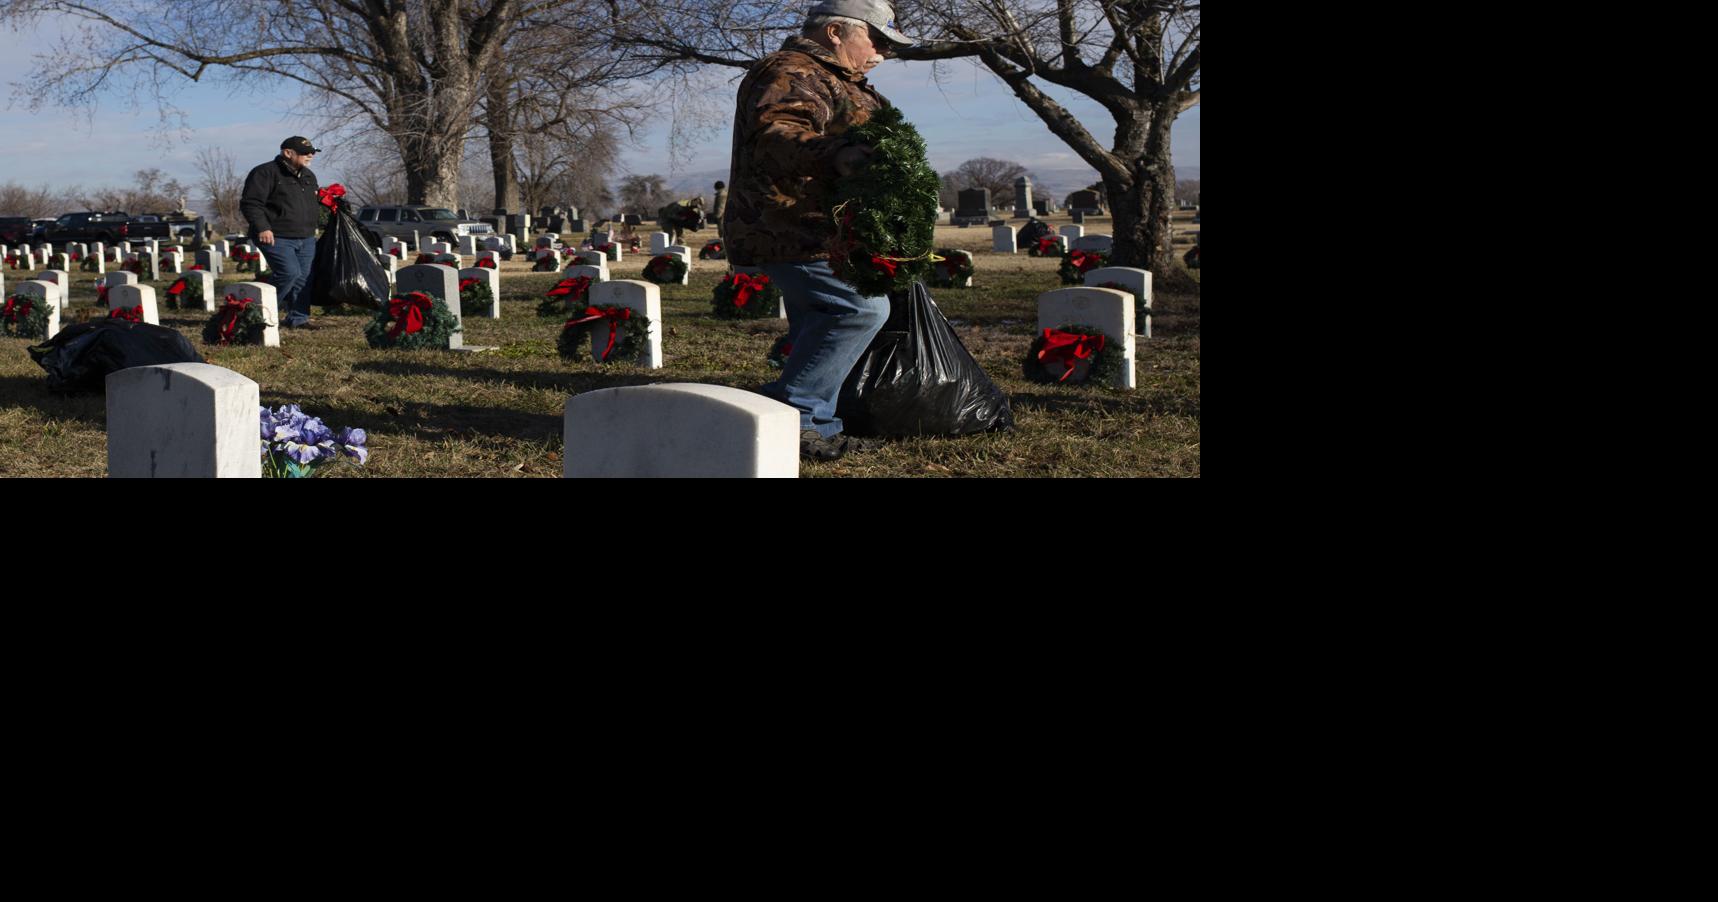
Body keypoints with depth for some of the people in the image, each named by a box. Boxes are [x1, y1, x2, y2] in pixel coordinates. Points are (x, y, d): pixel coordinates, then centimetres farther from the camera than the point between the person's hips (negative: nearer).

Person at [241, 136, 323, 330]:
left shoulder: (309, 176, 18)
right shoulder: (265, 173, -8)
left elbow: (314, 204, 32)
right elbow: (251, 203, -14)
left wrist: (312, 226, 23)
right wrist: (262, 228, -21)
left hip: (306, 239, 8)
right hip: (277, 238, -8)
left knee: (304, 277, 4)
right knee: (289, 273, -19)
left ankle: (298, 318, 13)